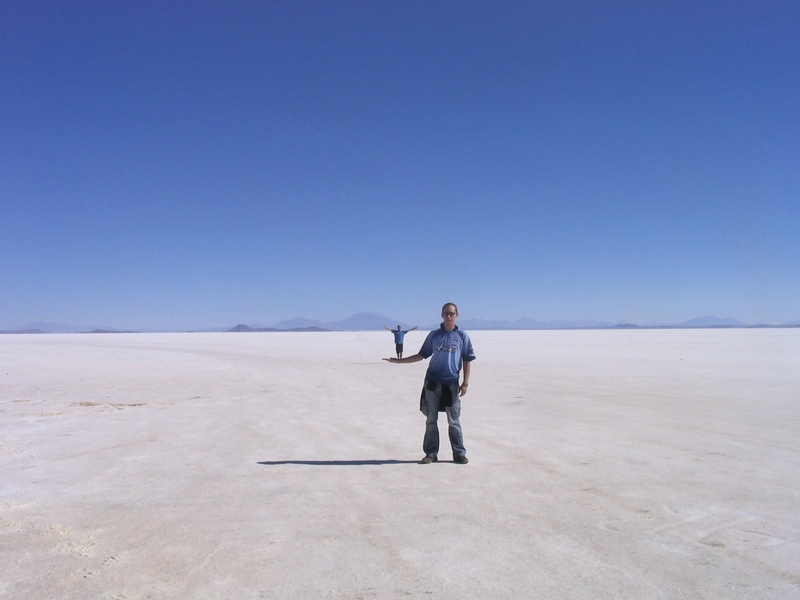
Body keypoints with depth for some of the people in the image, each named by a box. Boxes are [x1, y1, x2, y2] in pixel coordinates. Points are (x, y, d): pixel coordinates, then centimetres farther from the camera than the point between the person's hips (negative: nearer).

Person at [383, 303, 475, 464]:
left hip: (452, 384, -2)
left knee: (454, 421, 5)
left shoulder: (462, 336, 2)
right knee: (431, 420, 6)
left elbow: (467, 360, 4)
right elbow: (422, 355, 12)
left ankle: (459, 453, 15)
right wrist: (399, 361, 6)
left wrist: (465, 382, -2)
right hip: (432, 383, 2)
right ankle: (431, 453, 15)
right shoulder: (434, 335, 6)